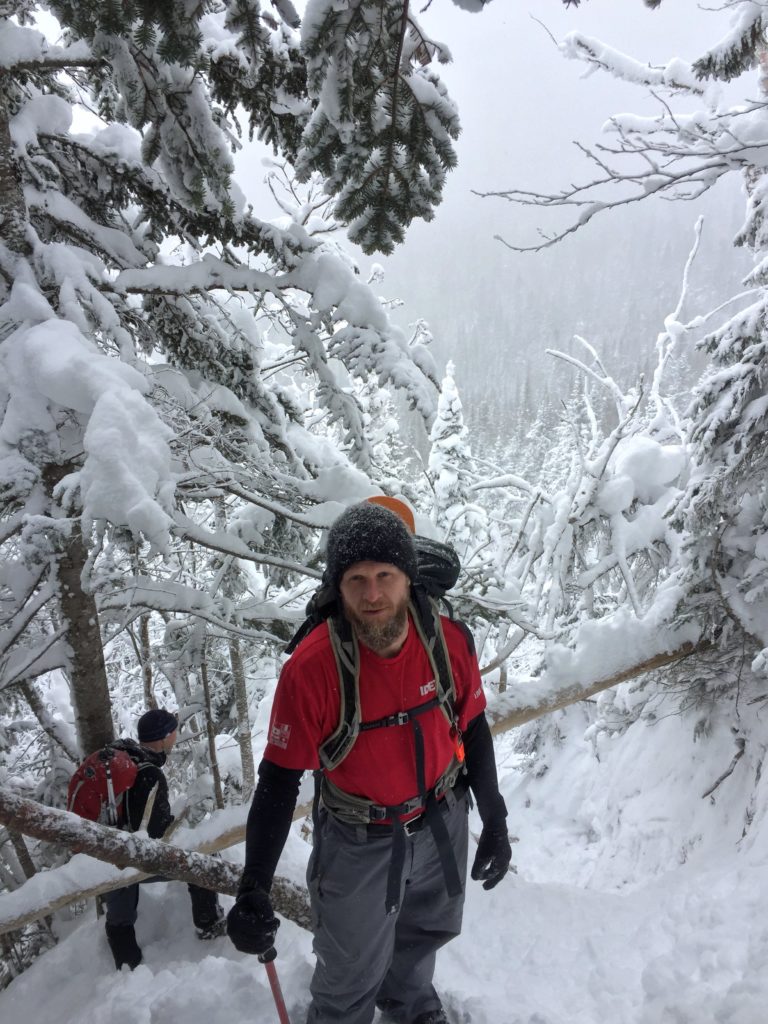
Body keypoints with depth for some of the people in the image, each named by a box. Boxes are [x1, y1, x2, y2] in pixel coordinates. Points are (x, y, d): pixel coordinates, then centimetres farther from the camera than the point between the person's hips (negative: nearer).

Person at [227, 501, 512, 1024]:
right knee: (351, 979, 13)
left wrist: (495, 822, 2)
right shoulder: (310, 669, -29)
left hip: (444, 823, 4)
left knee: (426, 932, 30)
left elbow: (473, 732, -3)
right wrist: (253, 890, -22)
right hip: (359, 842, -4)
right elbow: (279, 780, -19)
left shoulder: (450, 641, -19)